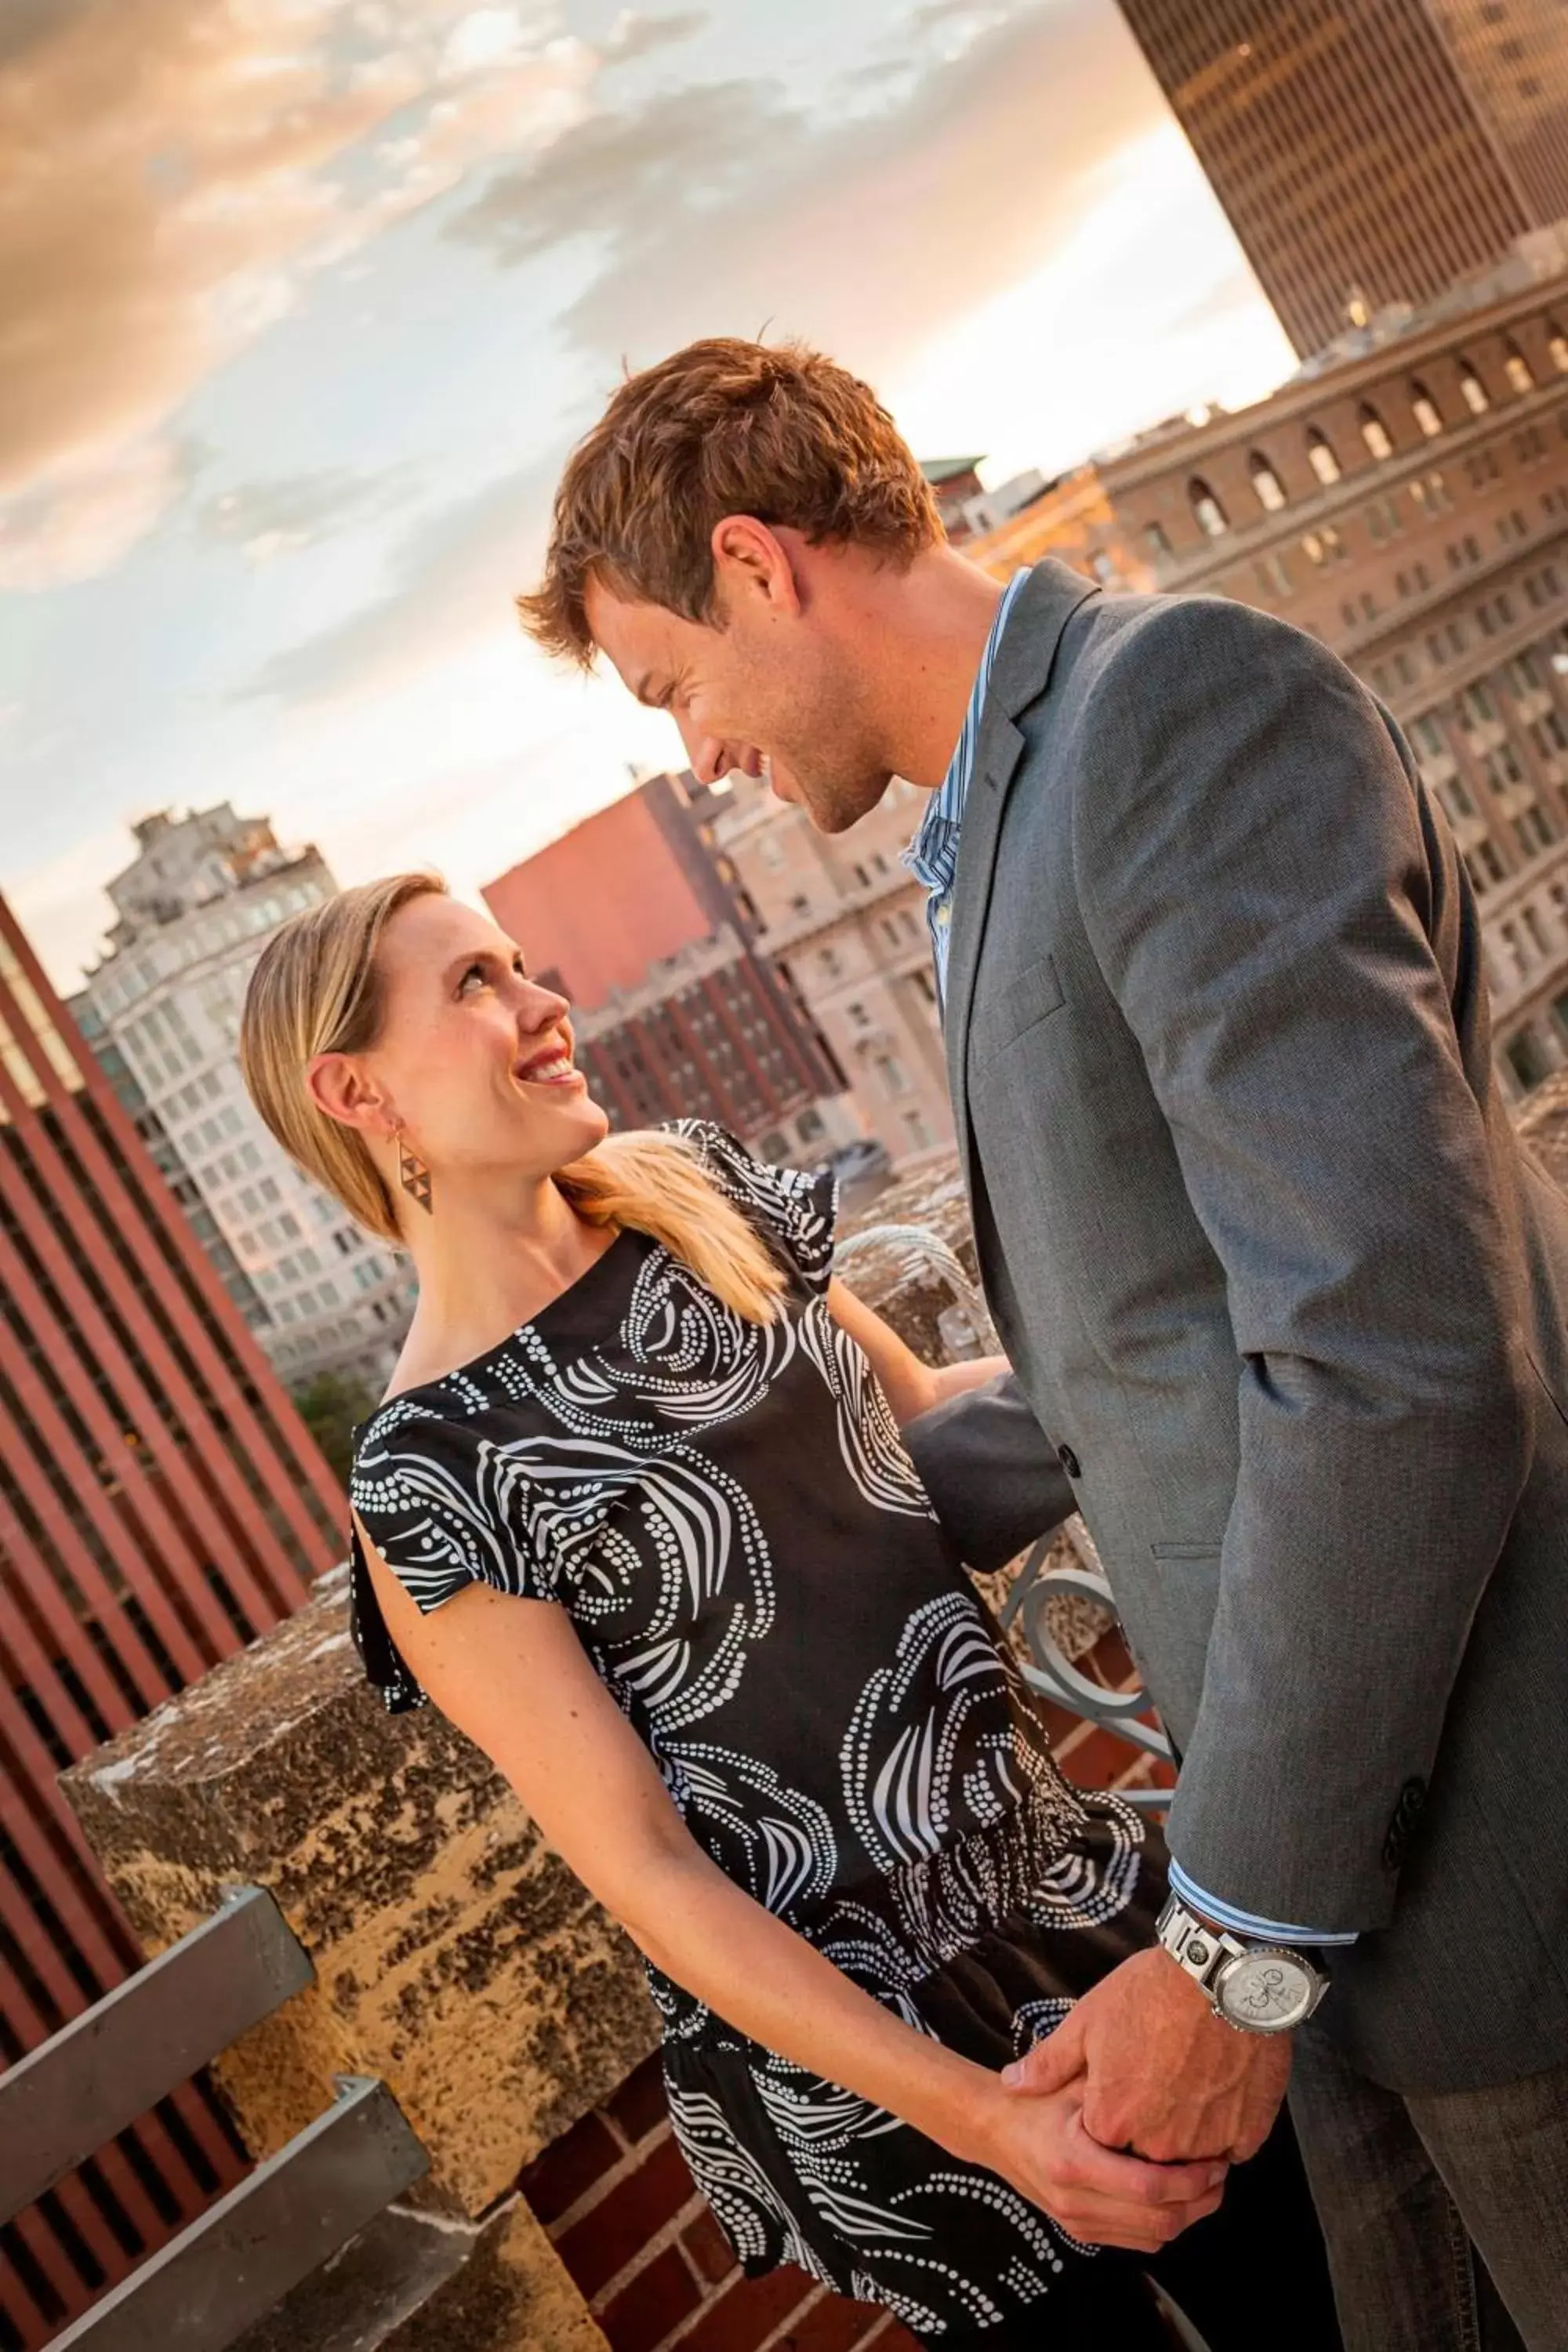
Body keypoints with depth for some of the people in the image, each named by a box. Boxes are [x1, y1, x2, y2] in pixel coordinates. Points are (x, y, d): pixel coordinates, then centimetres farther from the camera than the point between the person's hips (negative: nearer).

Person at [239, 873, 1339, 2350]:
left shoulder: (695, 1191, -1)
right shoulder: (425, 1482, -17)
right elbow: (641, 1862, -16)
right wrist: (976, 2116, -20)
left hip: (1071, 1876, 6)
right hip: (843, 2040, -5)